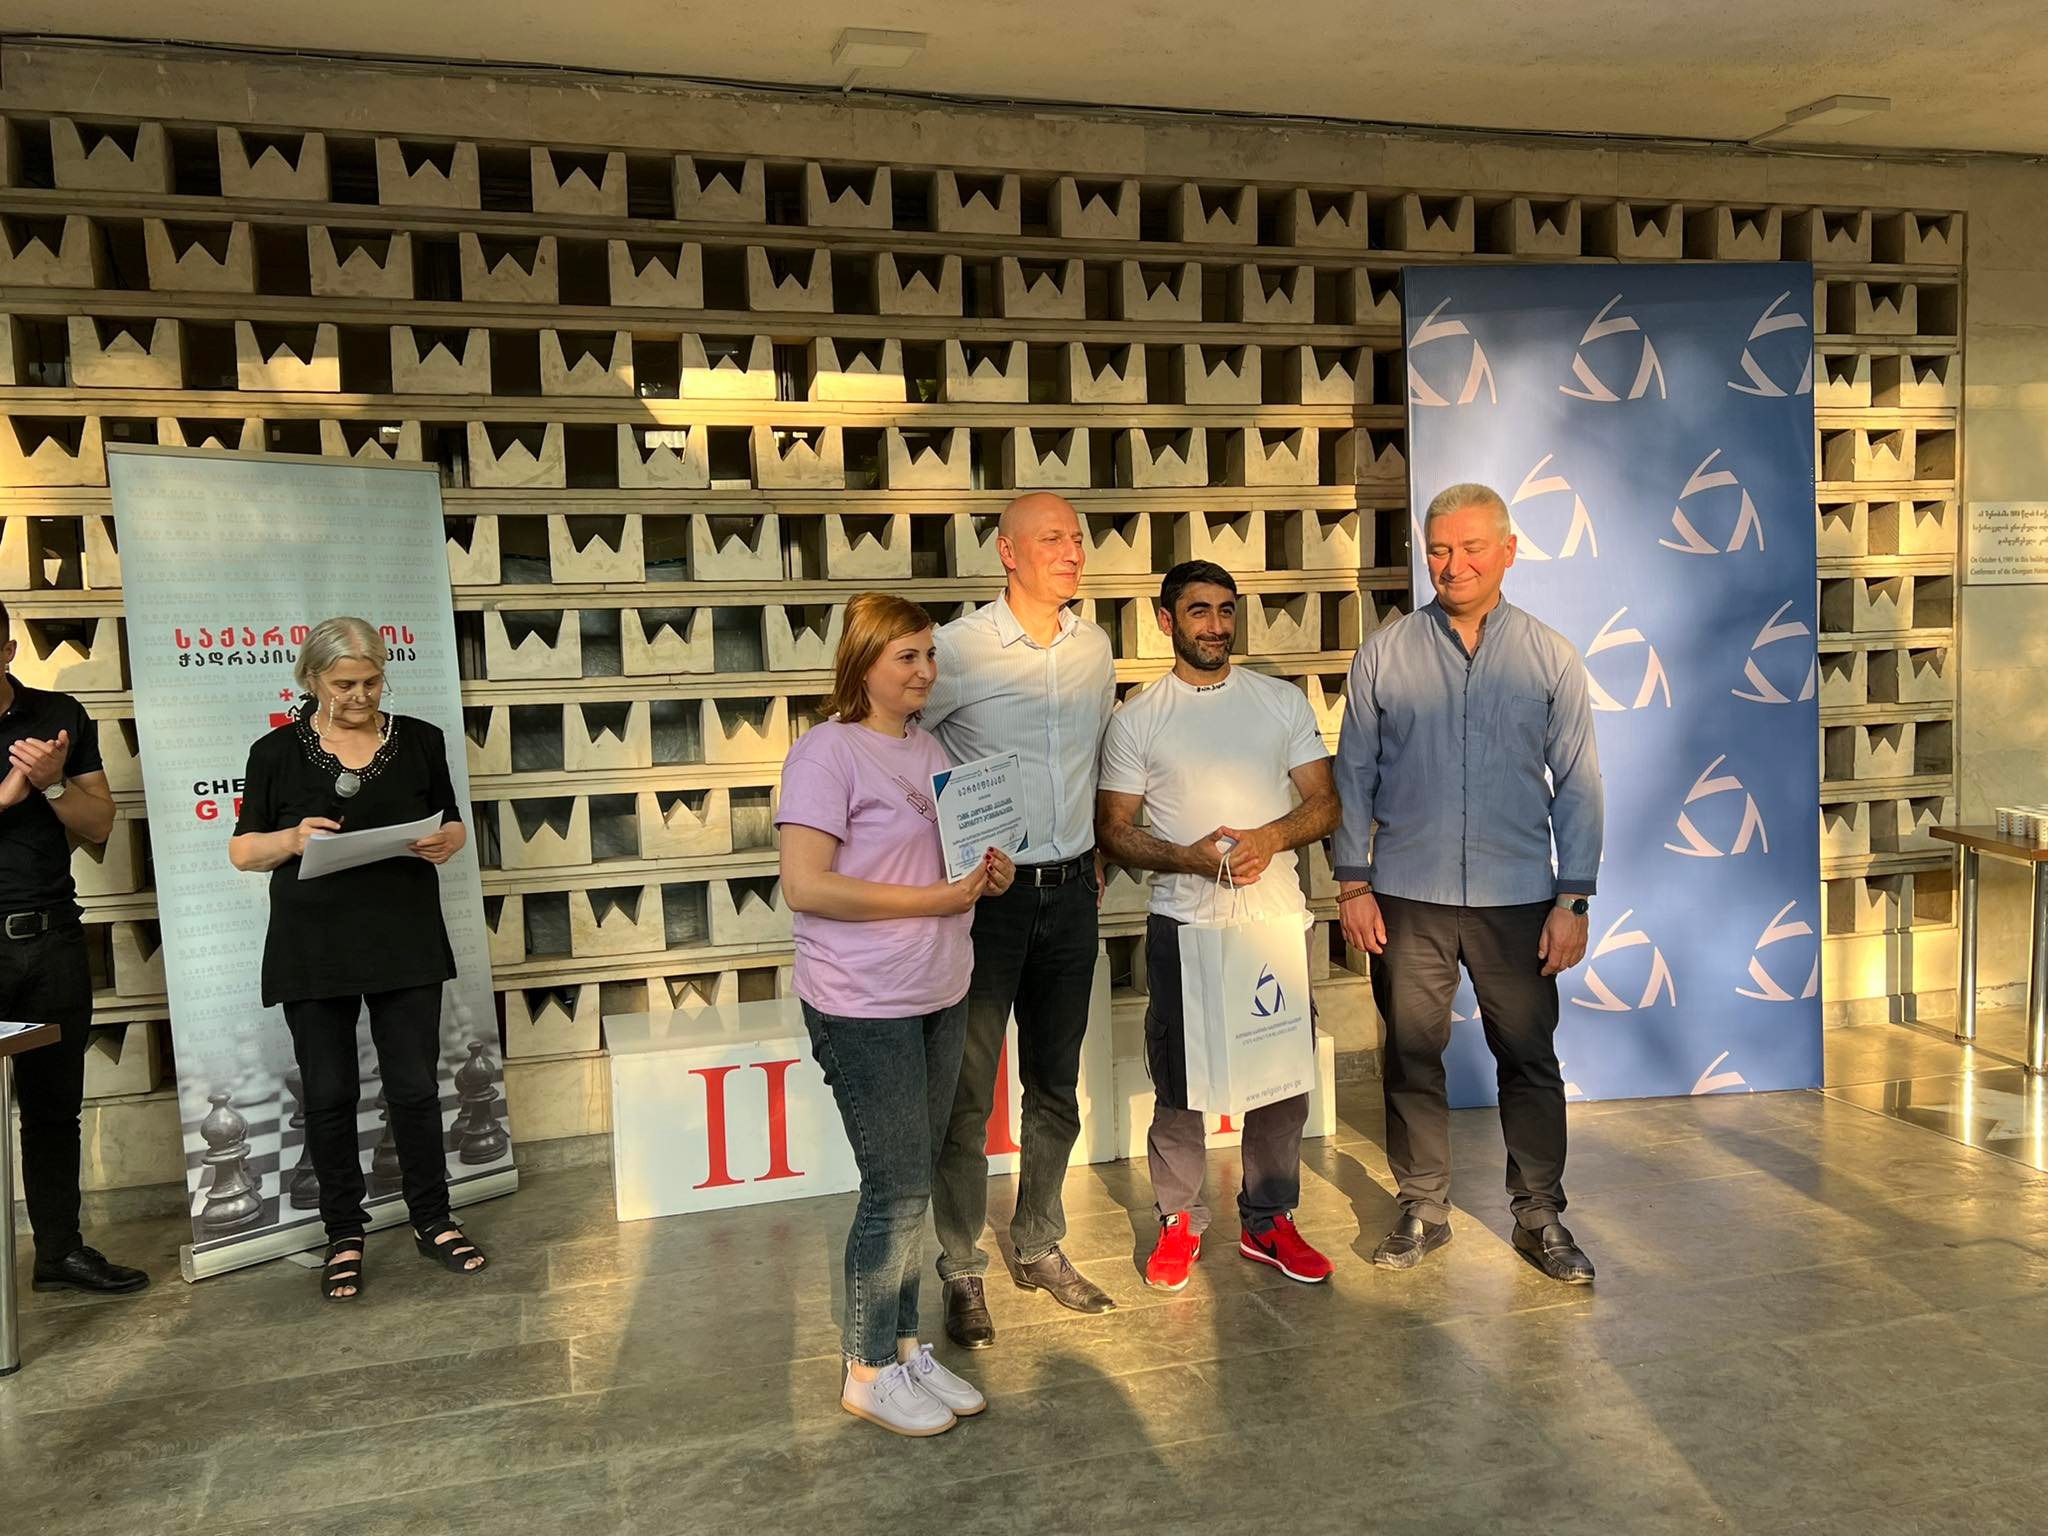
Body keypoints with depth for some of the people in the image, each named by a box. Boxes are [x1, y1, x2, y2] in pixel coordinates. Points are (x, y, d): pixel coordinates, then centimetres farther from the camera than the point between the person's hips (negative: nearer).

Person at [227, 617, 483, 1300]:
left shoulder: (420, 740, 5)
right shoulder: (277, 752, 2)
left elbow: (453, 824, 13)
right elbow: (242, 850, 5)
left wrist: (446, 842, -10)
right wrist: (290, 840, -15)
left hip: (406, 943, 1)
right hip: (313, 952, 0)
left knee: (415, 1086, 4)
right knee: (329, 1094, 7)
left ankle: (431, 1219, 20)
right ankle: (344, 1235, 20)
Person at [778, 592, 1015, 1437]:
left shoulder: (928, 748, 11)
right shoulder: (827, 750, -14)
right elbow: (805, 886, -21)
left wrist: (988, 873, 0)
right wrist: (932, 899, -19)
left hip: (939, 996, 8)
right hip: (864, 1008, -7)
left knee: (912, 1183, 15)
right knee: (897, 1188, 0)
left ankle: (906, 1346, 29)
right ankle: (870, 1372, 18)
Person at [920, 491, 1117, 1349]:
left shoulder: (1094, 649, 6)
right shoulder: (961, 649, -12)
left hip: (1071, 892, 5)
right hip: (986, 892, -5)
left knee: (1056, 1089, 14)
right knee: (967, 1095, 3)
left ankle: (1038, 1249, 30)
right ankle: (962, 1274, 17)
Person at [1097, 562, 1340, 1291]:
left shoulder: (1284, 702, 8)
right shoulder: (1136, 720, 2)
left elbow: (1324, 803, 5)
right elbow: (1113, 829, 0)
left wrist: (1271, 836, -15)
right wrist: (1188, 856, -17)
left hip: (1278, 920, 2)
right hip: (1183, 923, -2)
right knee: (1180, 1083, 5)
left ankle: (1269, 1221, 25)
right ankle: (1179, 1221, 23)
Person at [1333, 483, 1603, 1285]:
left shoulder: (1549, 657, 3)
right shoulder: (1384, 654, 2)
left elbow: (1577, 785, 4)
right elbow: (1353, 773, 5)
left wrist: (1573, 899, -1)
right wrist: (1353, 884, -1)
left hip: (1516, 896, 0)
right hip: (1407, 896, 0)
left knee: (1530, 1059, 7)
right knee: (1412, 1057, 9)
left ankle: (1539, 1215, 23)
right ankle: (1423, 1208, 24)